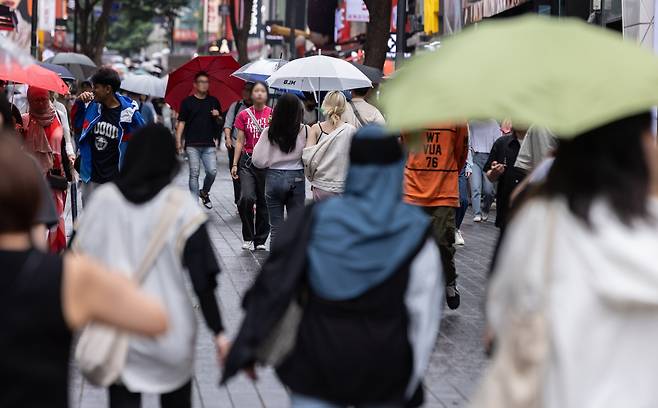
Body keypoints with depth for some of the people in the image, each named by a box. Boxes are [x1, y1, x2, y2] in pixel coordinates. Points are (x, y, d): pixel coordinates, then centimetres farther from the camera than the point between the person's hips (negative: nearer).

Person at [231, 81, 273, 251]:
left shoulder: (273, 114, 4)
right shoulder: (244, 115, 6)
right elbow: (240, 141, 8)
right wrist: (235, 164, 3)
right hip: (248, 160, 0)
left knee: (263, 202, 3)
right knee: (246, 198, -17)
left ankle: (260, 240, 16)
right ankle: (248, 237, -1)